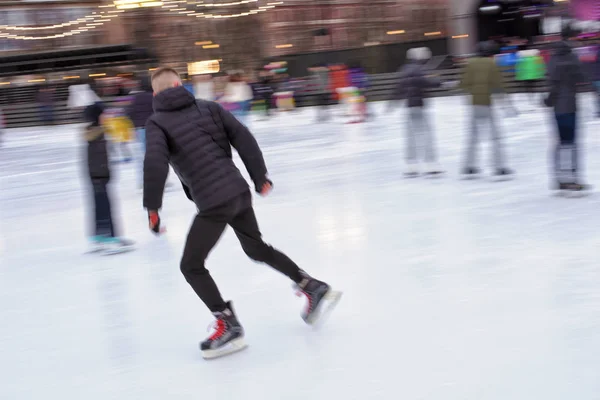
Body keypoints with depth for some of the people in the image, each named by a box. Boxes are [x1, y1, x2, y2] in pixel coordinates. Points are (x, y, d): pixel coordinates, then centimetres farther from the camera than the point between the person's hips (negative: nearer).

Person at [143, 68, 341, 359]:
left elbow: (155, 162, -19)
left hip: (213, 203, -6)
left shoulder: (157, 123, -2)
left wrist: (152, 206, -13)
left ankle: (229, 326, 1)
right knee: (257, 248, 27)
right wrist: (260, 177, 13)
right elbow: (243, 138, 5)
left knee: (191, 266, 8)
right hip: (239, 192, 6)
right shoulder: (208, 107, 10)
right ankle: (314, 288, 27)